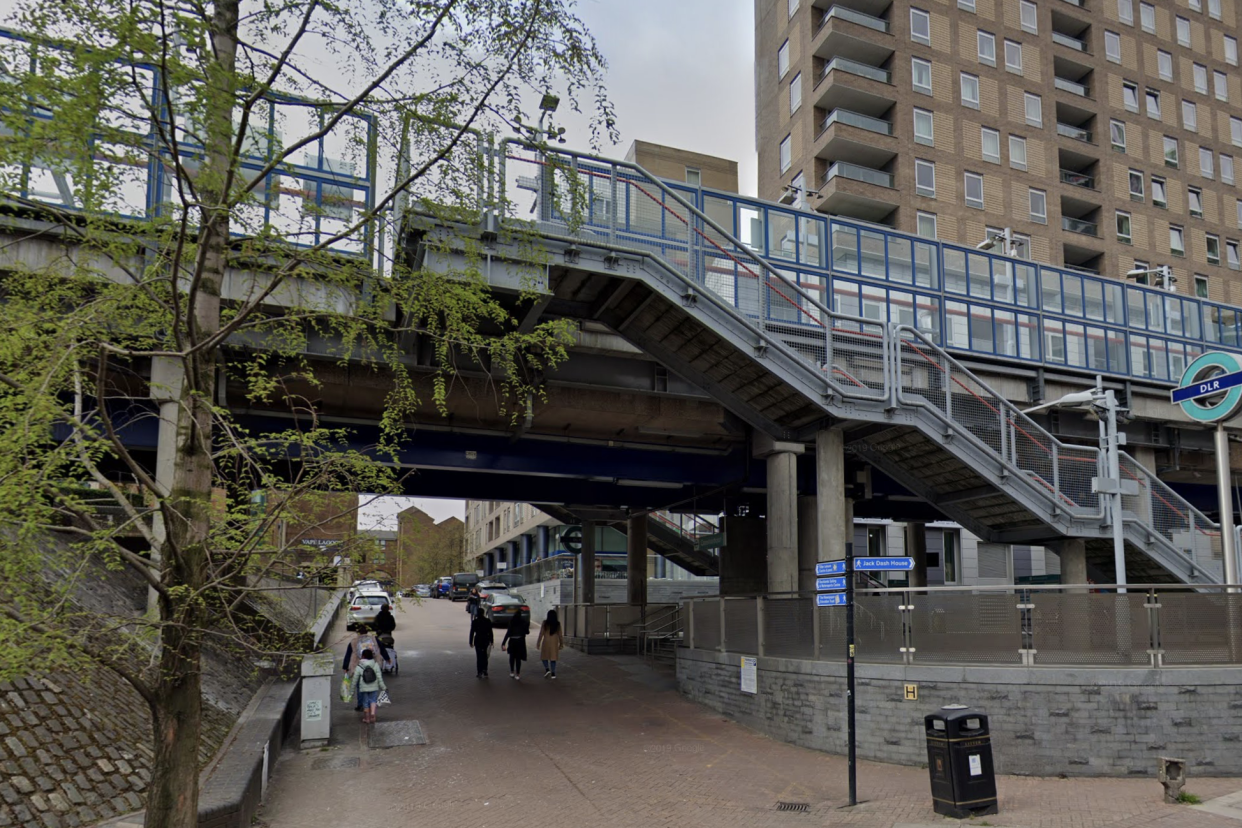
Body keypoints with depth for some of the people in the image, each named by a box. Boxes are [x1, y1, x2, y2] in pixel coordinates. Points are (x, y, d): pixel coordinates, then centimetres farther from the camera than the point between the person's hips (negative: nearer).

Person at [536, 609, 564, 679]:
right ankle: (553, 673, 4)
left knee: (544, 656, 12)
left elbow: (541, 633, -7)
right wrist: (561, 643, 10)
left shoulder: (545, 622, -8)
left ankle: (547, 669, -8)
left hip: (546, 641, -2)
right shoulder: (557, 623, -2)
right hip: (554, 642, 2)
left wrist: (538, 642, 0)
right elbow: (560, 634, 0)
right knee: (553, 657, 7)